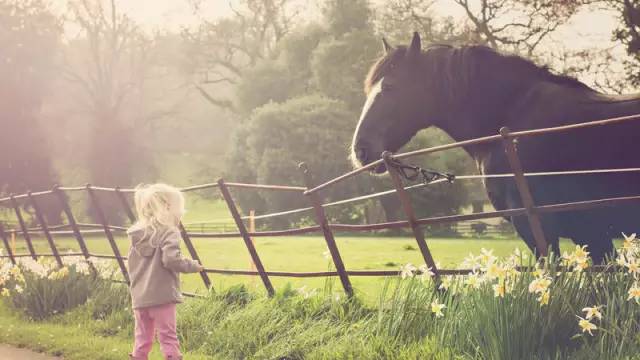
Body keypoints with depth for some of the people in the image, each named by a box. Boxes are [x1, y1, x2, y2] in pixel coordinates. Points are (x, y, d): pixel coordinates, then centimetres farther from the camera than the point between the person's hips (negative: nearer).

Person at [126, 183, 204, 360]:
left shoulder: (137, 235, 11)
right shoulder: (169, 232, -11)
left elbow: (131, 263, 15)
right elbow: (171, 259, -23)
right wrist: (193, 265, -9)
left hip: (139, 297, 6)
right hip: (162, 296, -6)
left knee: (142, 338, 13)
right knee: (168, 337, -1)